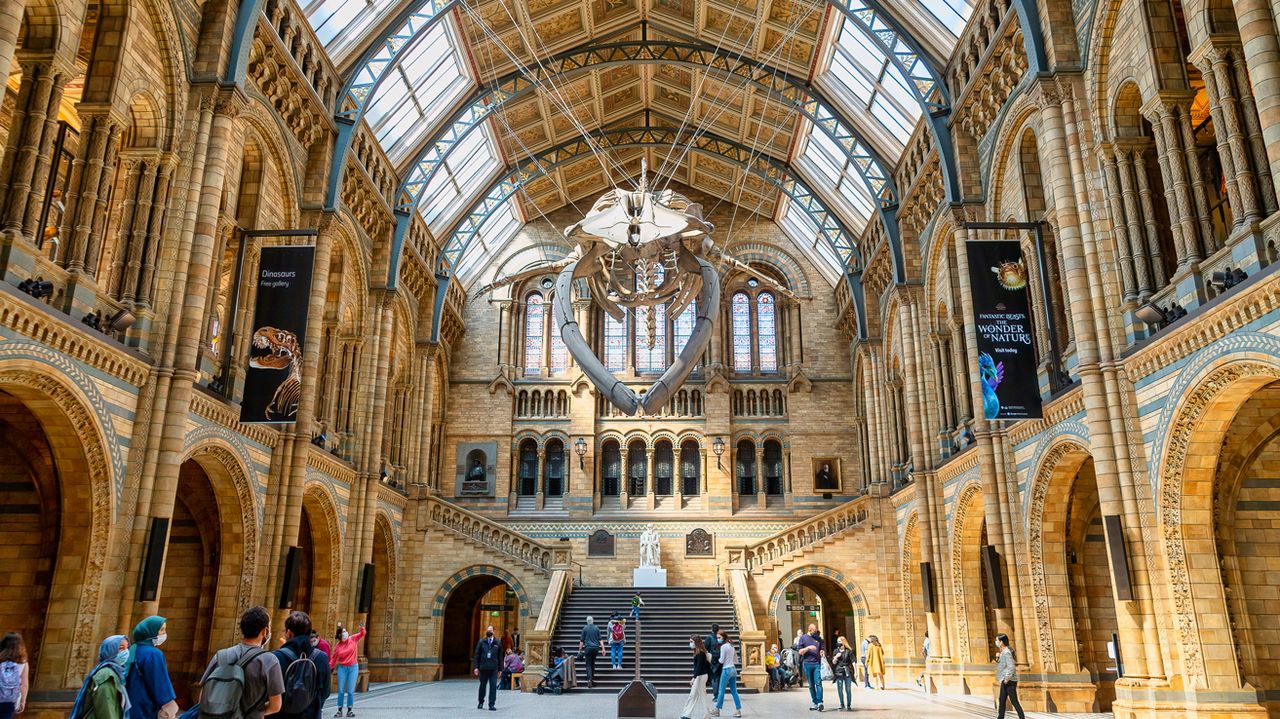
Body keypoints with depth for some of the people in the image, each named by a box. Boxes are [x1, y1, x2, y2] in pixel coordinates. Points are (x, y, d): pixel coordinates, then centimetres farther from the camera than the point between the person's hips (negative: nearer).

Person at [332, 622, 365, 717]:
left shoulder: (353, 639, -2)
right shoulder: (337, 647, -2)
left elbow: (362, 634, -5)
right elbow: (334, 660, 2)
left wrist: (362, 627, -25)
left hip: (353, 667, 0)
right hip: (342, 668, 0)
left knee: (350, 691, 2)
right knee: (341, 691, 6)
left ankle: (350, 710, 11)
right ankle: (340, 710, 15)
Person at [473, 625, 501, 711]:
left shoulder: (497, 643, 4)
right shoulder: (481, 642, 3)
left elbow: (500, 656, 7)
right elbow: (477, 655, 3)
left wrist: (500, 669, 5)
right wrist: (476, 667, -3)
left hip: (493, 668, 0)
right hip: (483, 668, 0)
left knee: (493, 686, -4)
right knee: (482, 685, 11)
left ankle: (491, 704, 3)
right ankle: (480, 702, 30)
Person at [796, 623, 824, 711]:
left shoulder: (818, 638, 13)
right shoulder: (803, 638, 5)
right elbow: (800, 651, 2)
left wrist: (822, 652, -2)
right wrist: (808, 648, -13)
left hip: (817, 663, 1)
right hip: (807, 663, -1)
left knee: (818, 683, -12)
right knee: (811, 685, 5)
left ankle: (819, 702, -17)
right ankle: (814, 702, 12)